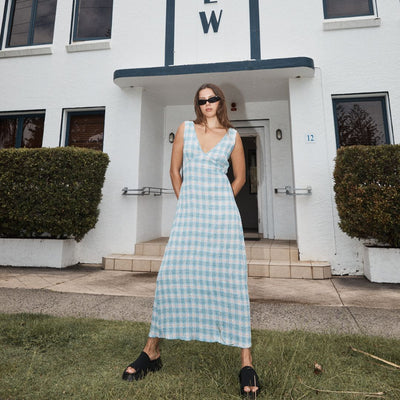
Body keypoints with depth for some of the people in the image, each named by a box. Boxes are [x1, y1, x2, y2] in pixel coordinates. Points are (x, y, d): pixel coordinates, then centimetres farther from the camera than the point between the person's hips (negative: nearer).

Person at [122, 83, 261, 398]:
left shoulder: (232, 136, 11)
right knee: (171, 275, -3)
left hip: (223, 212, 0)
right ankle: (152, 352, 15)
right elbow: (174, 170, 15)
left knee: (231, 280, -4)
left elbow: (240, 177, 16)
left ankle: (246, 362, 8)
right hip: (188, 212, 1)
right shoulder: (186, 129, 13)